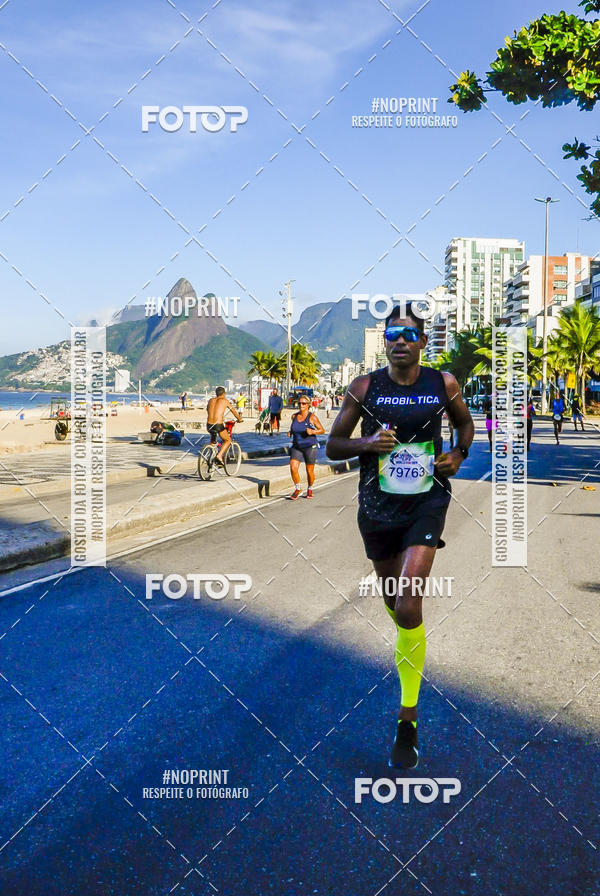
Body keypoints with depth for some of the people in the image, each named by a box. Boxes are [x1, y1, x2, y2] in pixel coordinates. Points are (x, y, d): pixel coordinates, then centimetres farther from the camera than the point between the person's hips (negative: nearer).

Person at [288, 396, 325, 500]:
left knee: (310, 471, 5)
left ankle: (310, 489, 31)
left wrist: (312, 432, -22)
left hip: (310, 446, -3)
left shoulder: (312, 417, -9)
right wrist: (290, 432, 3)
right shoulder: (294, 416, 4)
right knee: (293, 468, -11)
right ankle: (297, 489, 11)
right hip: (296, 446, 3)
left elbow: (322, 430, -5)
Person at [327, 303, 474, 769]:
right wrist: (366, 443, -18)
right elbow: (333, 445, 1)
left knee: (407, 609, -15)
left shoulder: (444, 384, -1)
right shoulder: (364, 388, -4)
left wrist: (459, 455, 0)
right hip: (378, 507, 2)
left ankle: (408, 721, -1)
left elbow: (465, 422, 18)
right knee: (394, 602, 17)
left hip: (427, 503, -1)